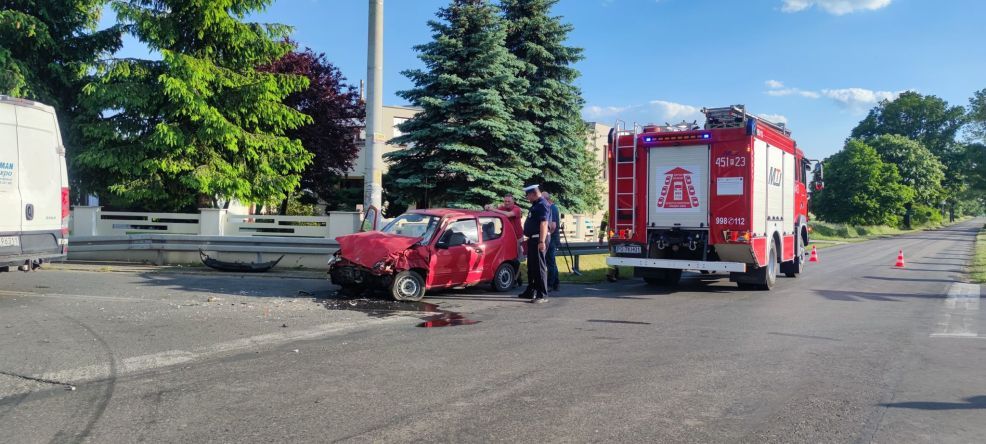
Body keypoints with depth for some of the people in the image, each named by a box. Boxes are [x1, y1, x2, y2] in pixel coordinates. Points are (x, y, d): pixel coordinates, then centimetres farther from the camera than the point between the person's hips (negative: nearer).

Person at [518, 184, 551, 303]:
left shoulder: (542, 205, -14)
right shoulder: (535, 205, 18)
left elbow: (544, 223, -23)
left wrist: (542, 241, -29)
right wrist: (529, 239, 25)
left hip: (538, 240, -11)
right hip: (533, 239, 11)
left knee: (539, 267, -8)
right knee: (531, 267, 16)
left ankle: (542, 295, -6)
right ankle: (530, 292, 26)